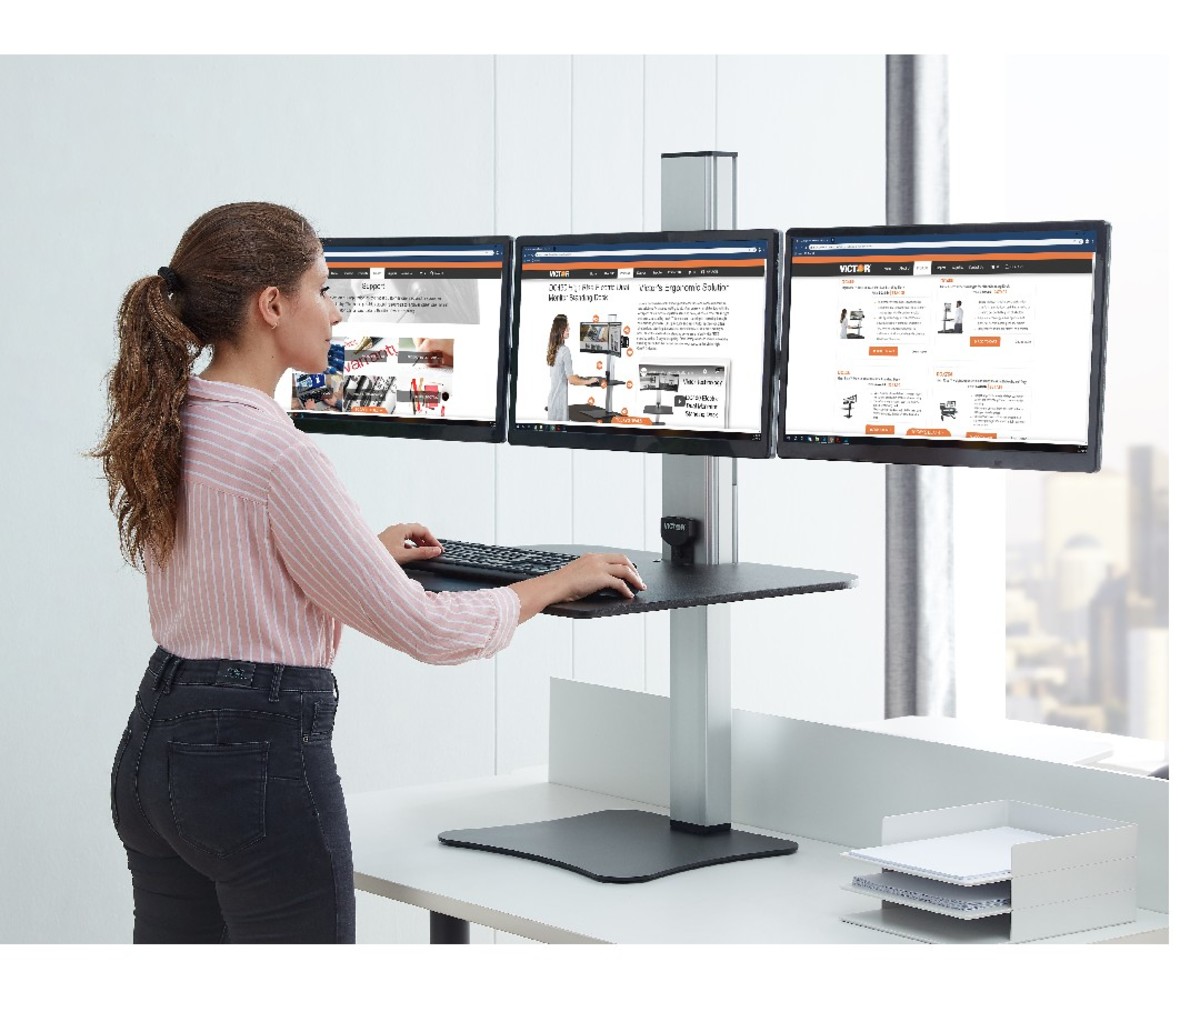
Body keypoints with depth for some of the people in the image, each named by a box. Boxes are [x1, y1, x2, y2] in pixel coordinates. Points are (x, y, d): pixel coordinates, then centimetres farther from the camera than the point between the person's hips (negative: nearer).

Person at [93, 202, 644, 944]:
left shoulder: (160, 430, 5)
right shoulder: (278, 454, -21)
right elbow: (423, 628, -16)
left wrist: (364, 548, 29)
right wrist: (559, 583, -2)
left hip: (154, 744, 9)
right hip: (261, 759, -9)